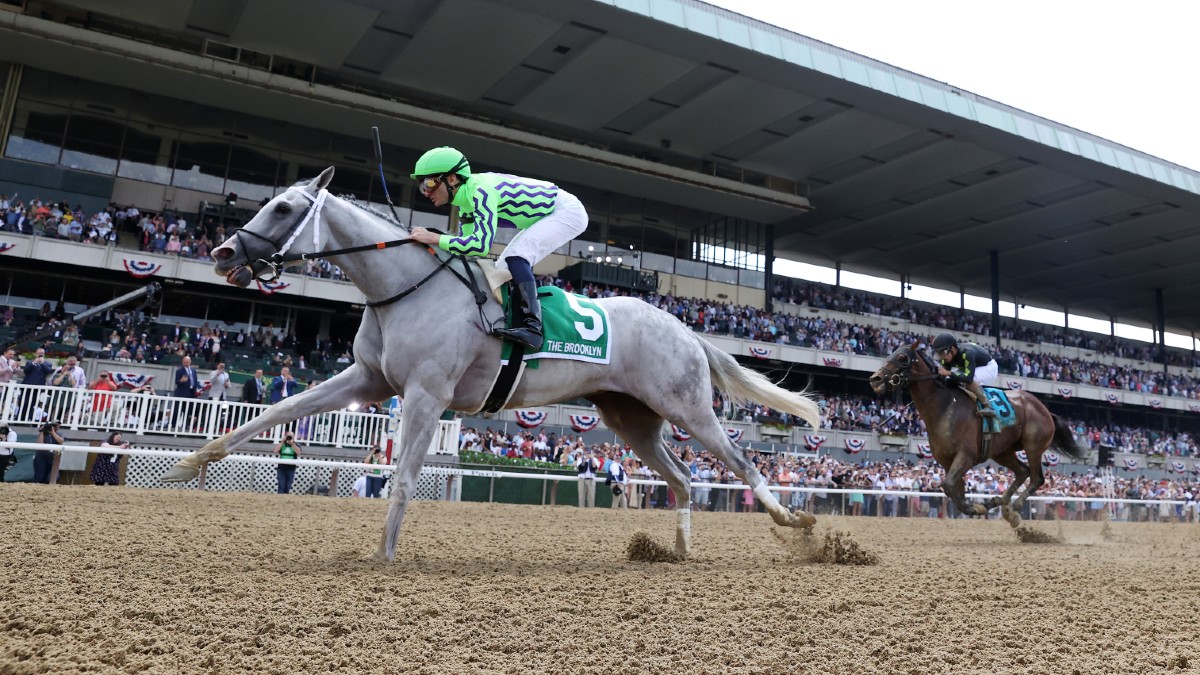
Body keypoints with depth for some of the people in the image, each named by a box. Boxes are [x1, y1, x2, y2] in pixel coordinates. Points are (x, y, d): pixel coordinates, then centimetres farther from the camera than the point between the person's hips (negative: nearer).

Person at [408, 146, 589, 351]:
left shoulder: (481, 190, -28)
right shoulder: (464, 198, 1)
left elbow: (481, 245, -37)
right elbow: (467, 244, 8)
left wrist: (434, 238, -34)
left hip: (568, 211, -10)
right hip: (547, 217, 10)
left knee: (516, 256, -27)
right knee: (502, 269, 8)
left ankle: (531, 326, -31)